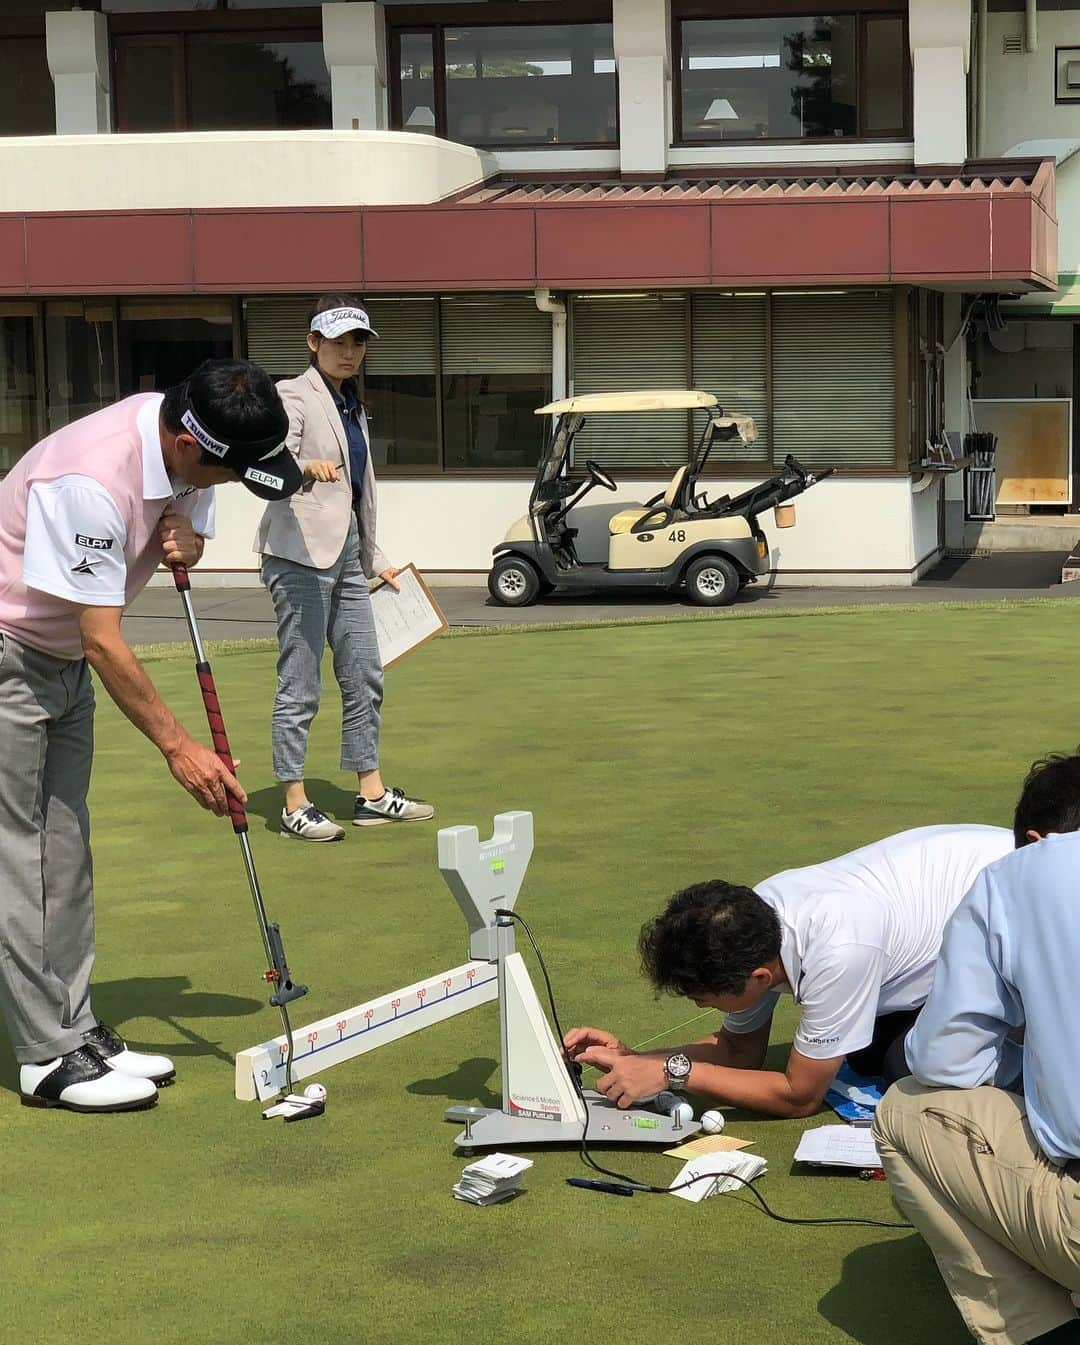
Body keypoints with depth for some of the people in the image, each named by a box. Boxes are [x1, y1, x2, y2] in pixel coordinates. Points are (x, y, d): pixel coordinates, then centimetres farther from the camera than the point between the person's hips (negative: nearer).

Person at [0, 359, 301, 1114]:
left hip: (63, 658, 9)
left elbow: (187, 521, 13)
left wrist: (184, 542, -13)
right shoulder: (92, 482, -33)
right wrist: (179, 746, -25)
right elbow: (102, 641, -29)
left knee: (66, 847, 11)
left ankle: (74, 1030, 18)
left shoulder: (189, 453, -8)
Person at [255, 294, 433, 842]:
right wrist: (305, 467, -45)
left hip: (346, 556, 8)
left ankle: (371, 794, 19)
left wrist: (375, 559, 26)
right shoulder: (294, 396, -6)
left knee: (365, 678, 10)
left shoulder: (352, 406, 19)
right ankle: (295, 806, 0)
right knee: (300, 686, -5)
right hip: (300, 554, -8)